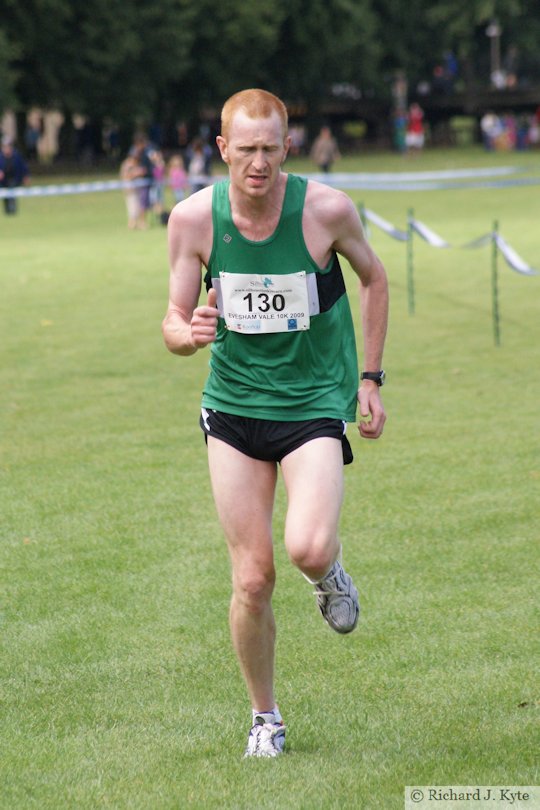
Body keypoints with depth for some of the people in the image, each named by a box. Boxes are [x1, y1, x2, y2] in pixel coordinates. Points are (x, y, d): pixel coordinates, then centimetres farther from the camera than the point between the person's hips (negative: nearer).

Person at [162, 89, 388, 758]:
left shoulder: (327, 209, -13)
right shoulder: (192, 218, -9)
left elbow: (373, 278, 6)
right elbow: (174, 322, -1)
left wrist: (369, 377, 5)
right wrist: (189, 333, -26)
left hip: (315, 402, -2)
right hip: (233, 406, 2)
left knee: (307, 549, -24)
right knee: (252, 577, -1)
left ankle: (329, 572, 15)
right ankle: (264, 716, 20)